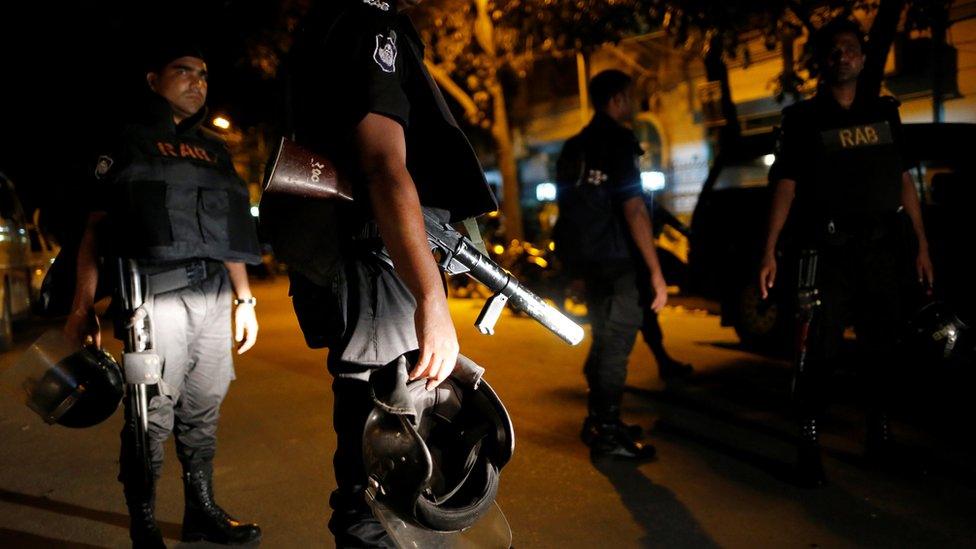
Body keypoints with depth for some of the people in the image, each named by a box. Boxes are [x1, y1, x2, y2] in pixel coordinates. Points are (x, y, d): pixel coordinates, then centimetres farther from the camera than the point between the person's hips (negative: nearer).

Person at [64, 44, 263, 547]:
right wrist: (83, 304, -9)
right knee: (152, 416, -6)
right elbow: (96, 226, 1)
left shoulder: (213, 149, 22)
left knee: (204, 411, 9)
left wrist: (245, 299, 17)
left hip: (213, 295, 5)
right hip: (155, 294, -5)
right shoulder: (128, 140, 7)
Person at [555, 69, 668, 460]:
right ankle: (607, 433, 3)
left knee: (603, 340, 17)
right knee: (617, 344, -2)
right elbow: (634, 211, -19)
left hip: (588, 262, 9)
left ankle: (599, 421, 26)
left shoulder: (574, 148, 14)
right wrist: (656, 272, -19)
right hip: (618, 263, -8)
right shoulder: (617, 143, -12)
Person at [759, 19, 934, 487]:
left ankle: (880, 433, 28)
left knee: (882, 346, 13)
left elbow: (904, 180, 14)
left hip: (882, 249, 4)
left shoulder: (884, 113, 13)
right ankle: (809, 443, 2)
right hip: (829, 250, -4)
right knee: (821, 349, -5)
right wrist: (769, 251, -13)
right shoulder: (804, 118, 1)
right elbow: (785, 185, -5)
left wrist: (922, 245, 9)